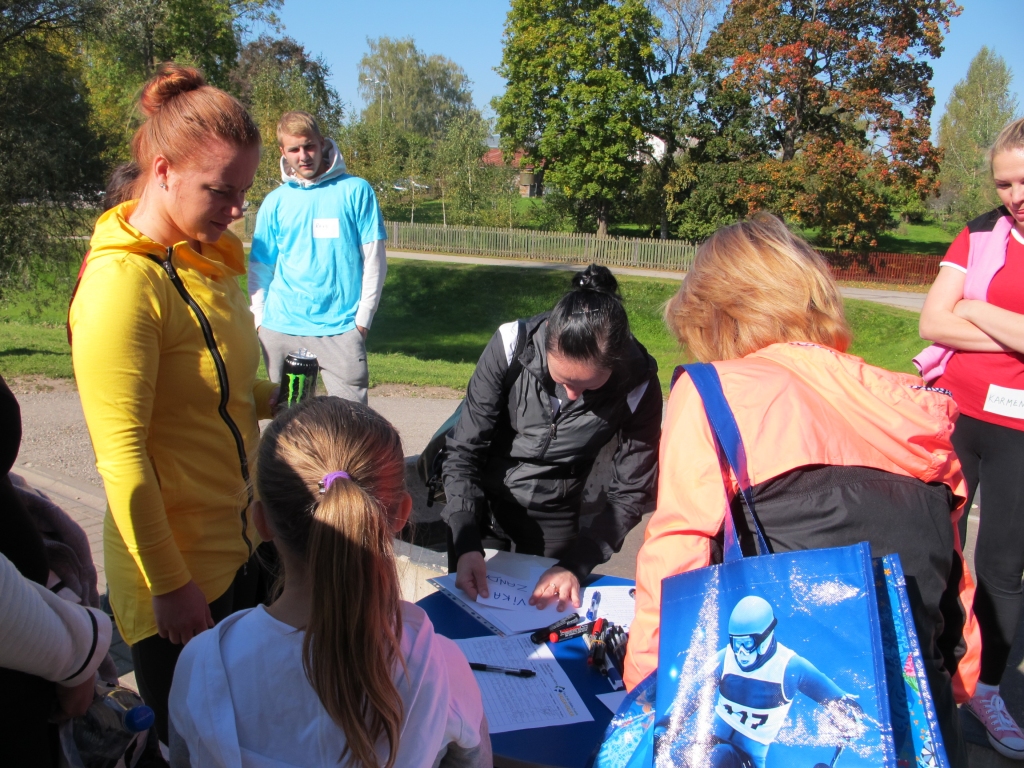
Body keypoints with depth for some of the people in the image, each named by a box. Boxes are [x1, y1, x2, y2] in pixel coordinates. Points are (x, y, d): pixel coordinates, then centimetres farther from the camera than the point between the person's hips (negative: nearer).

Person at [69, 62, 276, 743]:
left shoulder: (207, 259, 6)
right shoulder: (123, 281, -21)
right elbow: (121, 456, -21)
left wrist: (273, 398, -2)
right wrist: (171, 586, -17)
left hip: (243, 546, 8)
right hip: (180, 572, -8)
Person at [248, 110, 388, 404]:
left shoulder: (356, 191, 3)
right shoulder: (275, 201, 10)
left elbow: (374, 260, 2)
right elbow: (259, 268, 13)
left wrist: (363, 318, -2)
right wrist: (260, 319, 3)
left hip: (340, 328, -3)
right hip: (280, 328, 3)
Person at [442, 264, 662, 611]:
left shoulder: (638, 384, -23)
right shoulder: (512, 345, -25)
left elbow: (630, 494, -13)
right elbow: (463, 451, -18)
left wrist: (574, 565, -22)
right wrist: (466, 544, -29)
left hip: (553, 517, 0)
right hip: (480, 500, 0)